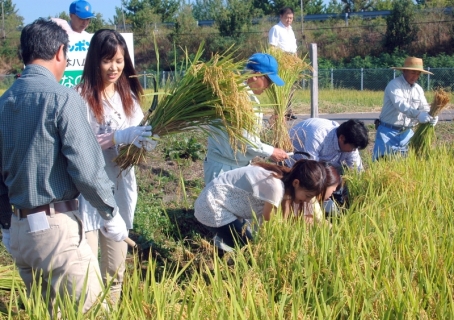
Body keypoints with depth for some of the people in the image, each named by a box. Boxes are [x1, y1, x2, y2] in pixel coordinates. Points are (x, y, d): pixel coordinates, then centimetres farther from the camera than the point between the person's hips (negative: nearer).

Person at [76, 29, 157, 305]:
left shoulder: (127, 95, 10)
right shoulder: (83, 96, -10)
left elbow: (135, 138, 9)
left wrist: (145, 141, -13)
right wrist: (119, 137, -26)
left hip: (121, 189, 6)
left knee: (115, 268, 13)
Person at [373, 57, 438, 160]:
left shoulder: (418, 89, 9)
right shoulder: (394, 85, -14)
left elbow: (425, 107, 5)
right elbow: (400, 104, -29)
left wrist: (432, 116, -20)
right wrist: (417, 114, -44)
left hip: (406, 133, 6)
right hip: (388, 131, -6)